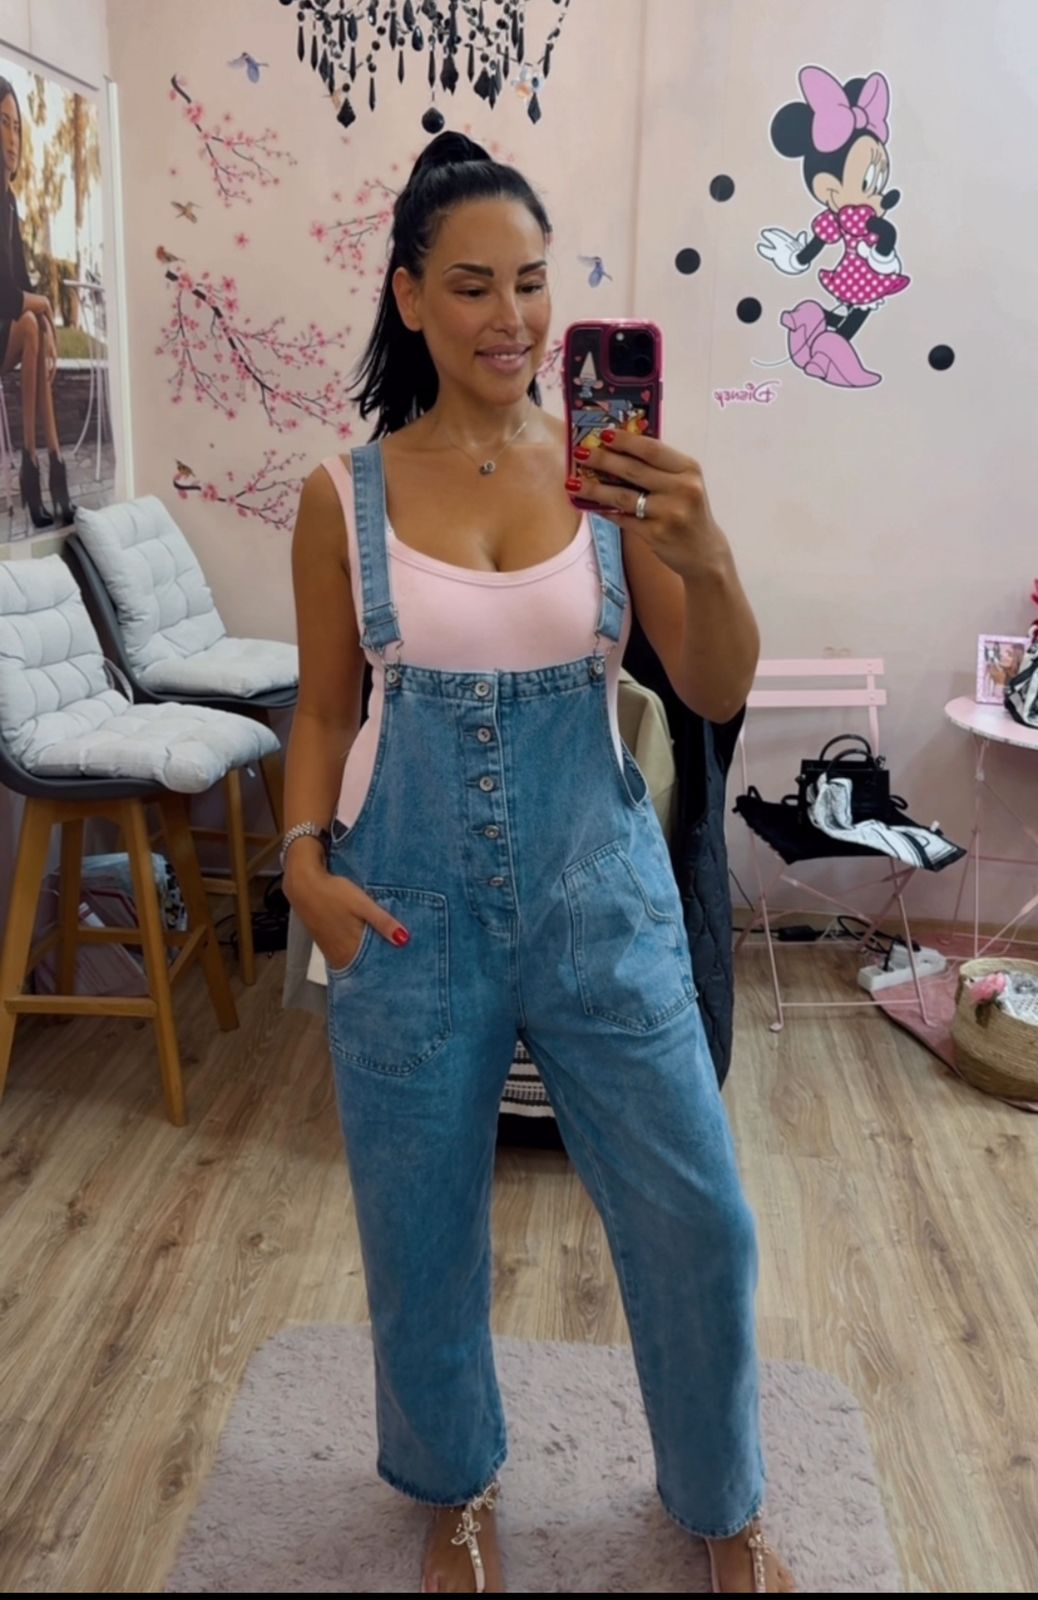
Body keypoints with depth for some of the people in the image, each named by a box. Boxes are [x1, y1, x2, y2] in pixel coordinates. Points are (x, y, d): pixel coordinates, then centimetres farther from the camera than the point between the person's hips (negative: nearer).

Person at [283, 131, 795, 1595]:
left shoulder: (612, 472, -3)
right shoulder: (346, 498, -3)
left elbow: (719, 693, -6)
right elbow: (326, 708, 5)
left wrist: (704, 556, -25)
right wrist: (304, 858, -11)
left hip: (599, 894, 1)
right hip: (413, 908, 0)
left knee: (698, 1222, 8)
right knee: (422, 1228, 14)